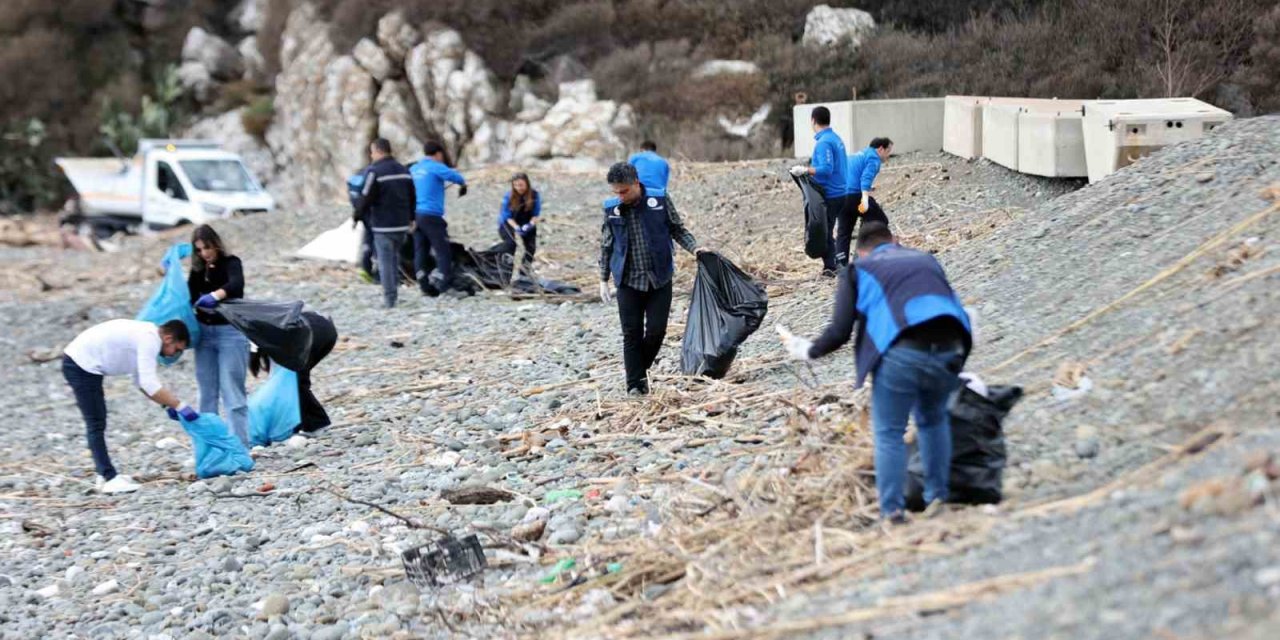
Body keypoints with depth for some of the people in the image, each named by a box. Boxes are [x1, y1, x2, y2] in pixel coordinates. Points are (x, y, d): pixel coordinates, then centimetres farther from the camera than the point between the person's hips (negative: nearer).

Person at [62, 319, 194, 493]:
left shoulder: (145, 335, 12)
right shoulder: (149, 339, -18)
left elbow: (143, 381, 15)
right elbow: (149, 384, -25)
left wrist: (168, 405, 7)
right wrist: (180, 406, -22)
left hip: (83, 364, 11)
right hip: (81, 366, -11)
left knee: (98, 422, 17)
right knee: (96, 425, -9)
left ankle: (105, 475, 23)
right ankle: (110, 479, -9)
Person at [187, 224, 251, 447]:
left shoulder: (231, 263, -8)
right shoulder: (198, 270, 10)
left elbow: (236, 284, -29)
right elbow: (188, 298, 5)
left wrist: (215, 295, -48)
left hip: (230, 331, -6)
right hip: (204, 332, 6)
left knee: (232, 393, -8)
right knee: (207, 392, 10)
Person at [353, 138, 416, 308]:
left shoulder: (374, 171, -12)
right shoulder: (404, 171, 11)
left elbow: (365, 198, -13)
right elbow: (411, 197, 18)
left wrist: (357, 217, 1)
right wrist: (411, 218, 29)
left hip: (382, 225, -7)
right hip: (401, 224, 7)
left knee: (385, 262, -4)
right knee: (395, 258, 17)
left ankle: (389, 299, -5)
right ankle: (393, 292, 18)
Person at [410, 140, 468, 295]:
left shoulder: (414, 169, 14)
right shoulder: (436, 167, -8)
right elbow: (457, 177, -16)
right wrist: (463, 185, 4)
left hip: (415, 214, 8)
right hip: (431, 215, -8)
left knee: (420, 251, 9)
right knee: (443, 251, -5)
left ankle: (425, 285, 11)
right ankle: (445, 286, -11)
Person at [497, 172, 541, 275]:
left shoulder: (535, 195, -18)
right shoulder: (508, 197, -23)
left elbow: (536, 214, -11)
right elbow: (508, 216, -19)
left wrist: (531, 224, -32)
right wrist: (516, 227, -35)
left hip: (526, 223, 3)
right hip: (508, 223, -3)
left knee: (531, 246, -2)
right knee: (510, 243, -27)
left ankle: (525, 267, 23)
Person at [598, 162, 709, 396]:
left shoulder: (660, 201, -5)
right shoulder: (611, 209, -1)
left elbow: (678, 230, 6)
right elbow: (606, 246, 9)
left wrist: (694, 247, -10)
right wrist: (603, 280, 9)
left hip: (659, 278, 0)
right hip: (628, 280, 0)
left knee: (657, 329, 0)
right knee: (632, 333, 0)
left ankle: (642, 368, 25)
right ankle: (635, 383, 7)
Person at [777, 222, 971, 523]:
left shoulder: (858, 271, 16)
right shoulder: (926, 260, 27)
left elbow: (839, 333, 9)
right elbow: (952, 307, 30)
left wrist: (809, 351, 27)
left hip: (902, 354, -4)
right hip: (949, 349, 4)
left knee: (889, 433, 10)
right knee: (933, 421, 26)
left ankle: (891, 509, 3)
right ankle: (937, 496, 27)